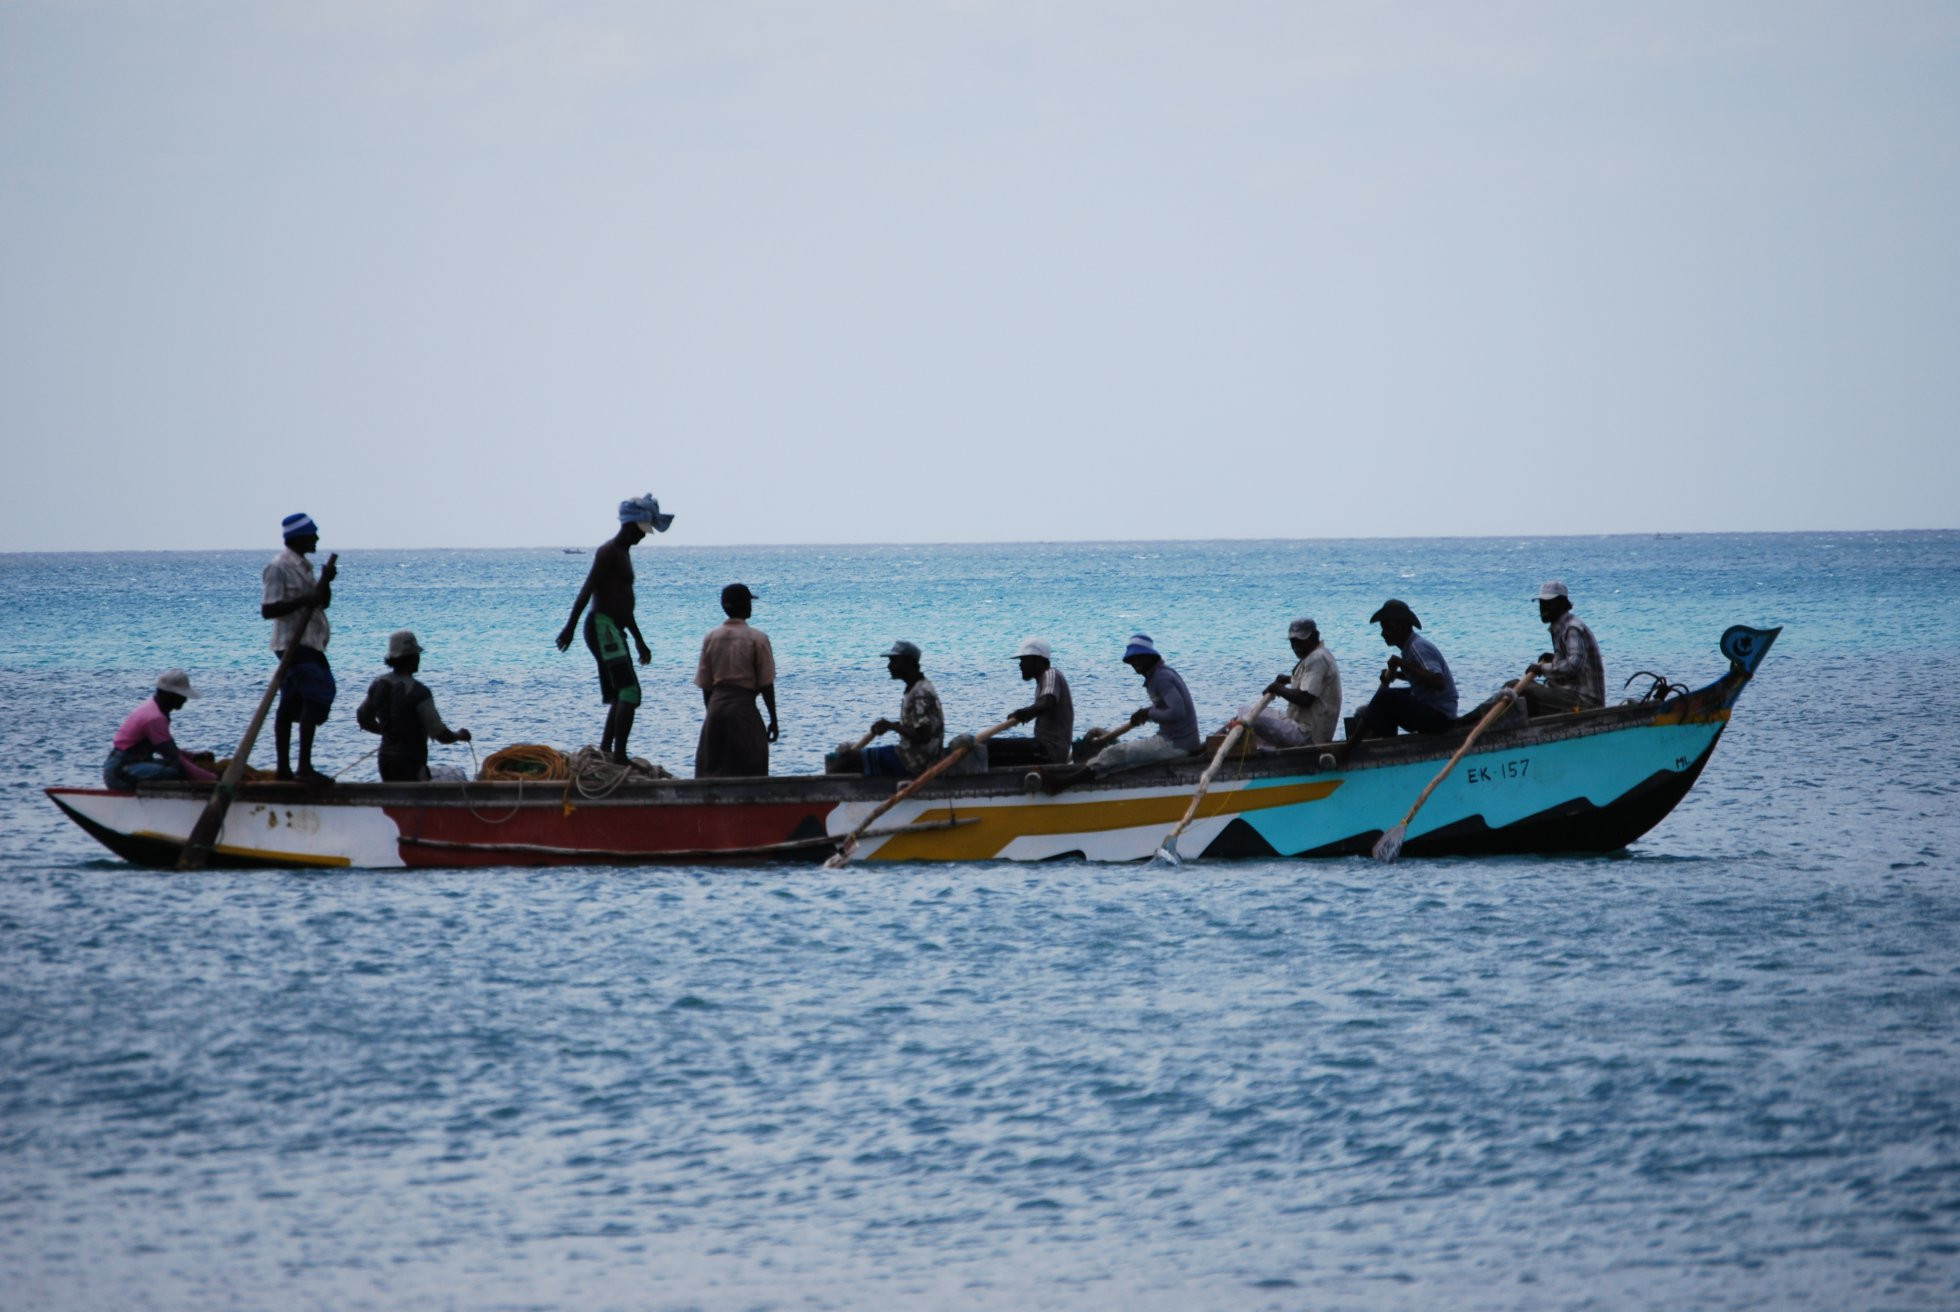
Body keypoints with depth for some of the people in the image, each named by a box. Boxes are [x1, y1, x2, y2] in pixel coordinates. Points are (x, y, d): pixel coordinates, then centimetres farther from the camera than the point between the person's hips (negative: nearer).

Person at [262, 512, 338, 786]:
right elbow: (268, 609, -17)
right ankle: (305, 768, -21)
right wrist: (303, 601, -25)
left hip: (309, 643, 10)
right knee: (316, 697, -18)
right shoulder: (279, 567, -12)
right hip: (294, 643, -10)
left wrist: (325, 581, 2)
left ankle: (284, 769, 15)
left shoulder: (303, 566, 17)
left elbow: (323, 602, 21)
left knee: (289, 706, 11)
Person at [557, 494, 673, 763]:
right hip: (603, 627, -10)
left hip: (613, 631, 10)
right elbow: (587, 589, -19)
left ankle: (605, 752, 13)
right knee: (629, 693, -17)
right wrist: (571, 626, -27)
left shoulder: (623, 555, 22)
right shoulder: (609, 553, -9)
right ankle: (619, 756, -22)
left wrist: (639, 641, 33)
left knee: (620, 698, 11)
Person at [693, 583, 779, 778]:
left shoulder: (711, 637, 5)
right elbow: (766, 683, -6)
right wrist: (773, 719, 2)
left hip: (716, 705, 4)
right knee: (748, 770, 0)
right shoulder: (757, 639, -7)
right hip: (744, 706, -4)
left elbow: (705, 683, 8)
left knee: (712, 769, 8)